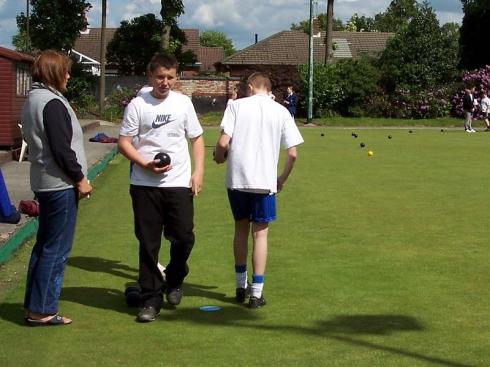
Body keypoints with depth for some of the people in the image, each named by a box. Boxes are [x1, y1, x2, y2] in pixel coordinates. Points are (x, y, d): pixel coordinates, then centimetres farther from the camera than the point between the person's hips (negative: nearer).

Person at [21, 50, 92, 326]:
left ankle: (35, 305, 20)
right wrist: (80, 178, -11)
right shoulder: (53, 103, -17)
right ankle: (42, 311, 0)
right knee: (57, 249, -4)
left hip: (44, 182, 10)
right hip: (60, 184, -10)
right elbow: (62, 148, -21)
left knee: (44, 245, 15)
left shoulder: (33, 99, 14)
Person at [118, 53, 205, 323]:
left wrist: (198, 172, 3)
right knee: (148, 244, 2)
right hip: (145, 185, -2)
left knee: (183, 237, 1)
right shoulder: (137, 105, -1)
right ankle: (151, 298, 13)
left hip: (179, 183, 2)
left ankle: (174, 282, 29)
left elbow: (197, 138, 14)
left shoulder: (183, 103, 7)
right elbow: (124, 142, -1)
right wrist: (146, 164, -16)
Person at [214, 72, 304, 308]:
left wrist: (219, 157, 12)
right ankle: (256, 293, 4)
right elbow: (292, 153, 1)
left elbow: (223, 142, -9)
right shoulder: (281, 111, 4)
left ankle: (241, 286, 26)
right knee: (260, 233, 7)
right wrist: (283, 178, 15)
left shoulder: (237, 105, 0)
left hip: (236, 179, 1)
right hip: (265, 180, 0)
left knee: (241, 229, 17)